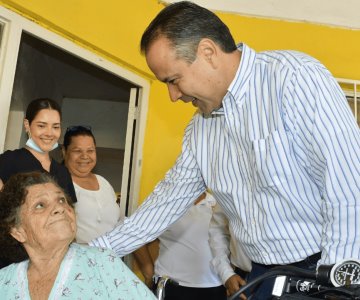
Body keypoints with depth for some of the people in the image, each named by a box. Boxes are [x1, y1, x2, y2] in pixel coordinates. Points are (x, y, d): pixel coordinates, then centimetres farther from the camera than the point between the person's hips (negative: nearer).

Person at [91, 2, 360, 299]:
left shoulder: (297, 77, -18)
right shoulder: (199, 130, 4)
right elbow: (168, 199, 11)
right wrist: (96, 254, 8)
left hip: (330, 272, -6)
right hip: (263, 275, 6)